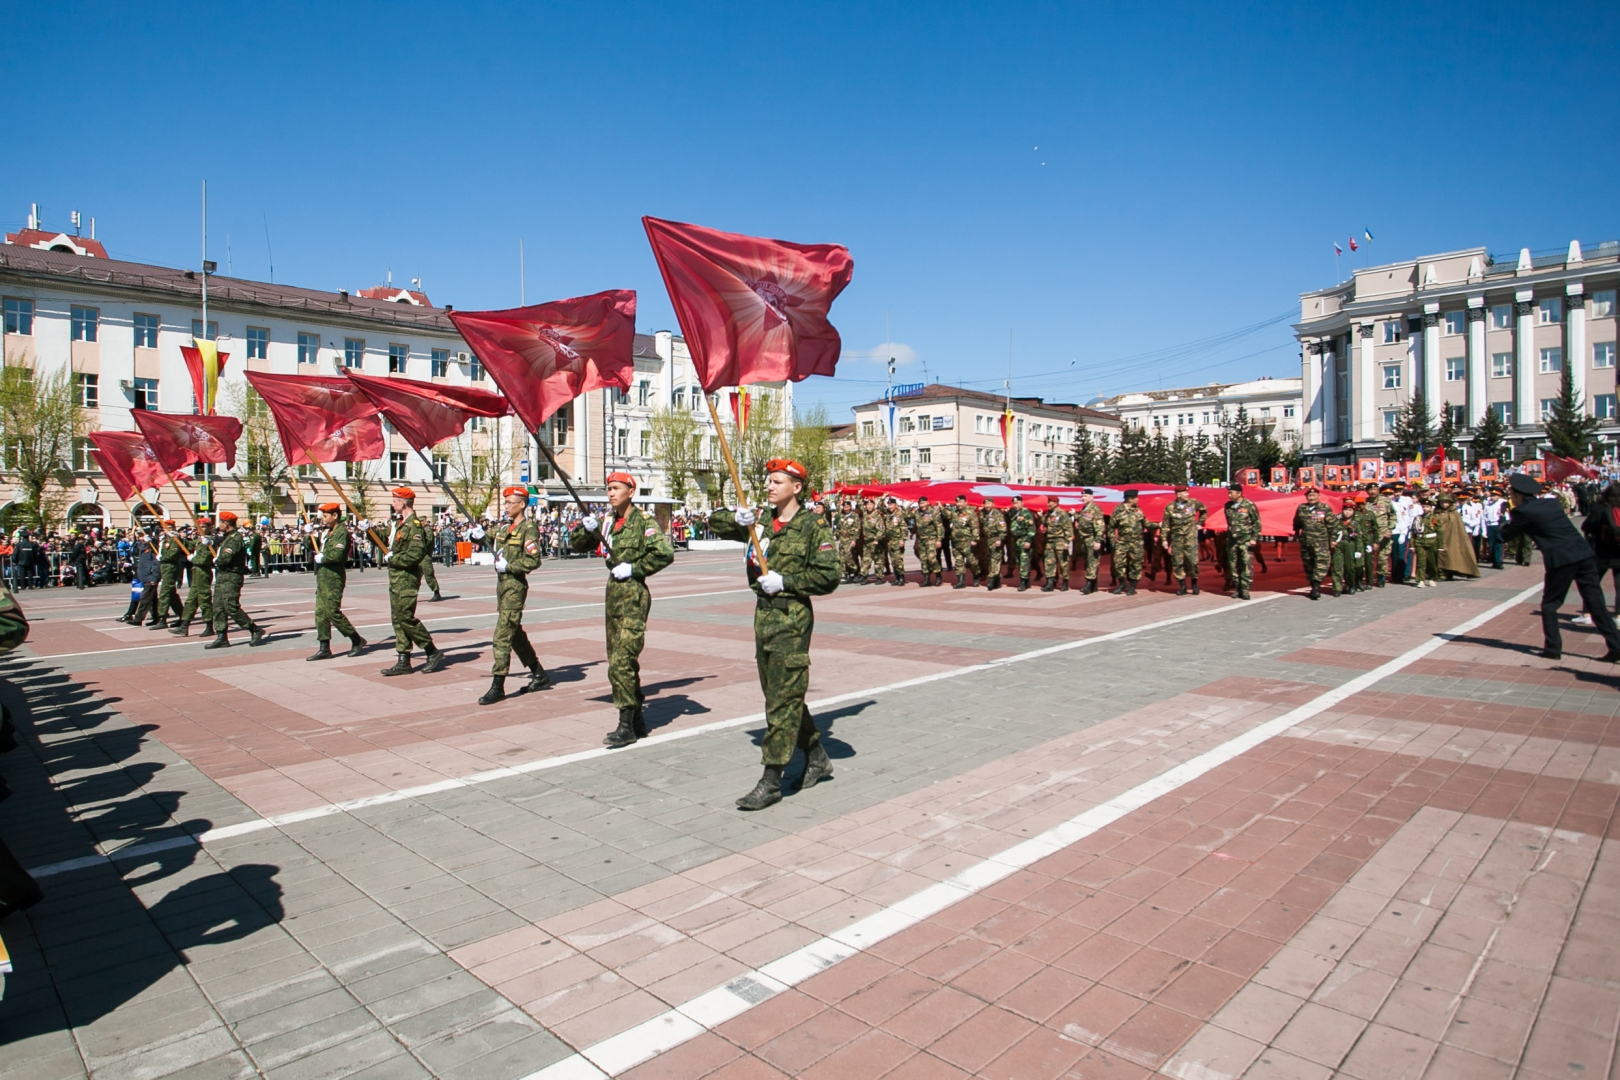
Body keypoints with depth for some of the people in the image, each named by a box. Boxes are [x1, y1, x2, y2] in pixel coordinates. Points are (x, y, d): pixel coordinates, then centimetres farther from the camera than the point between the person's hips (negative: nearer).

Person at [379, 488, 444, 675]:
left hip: (407, 579, -10)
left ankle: (433, 653, 2)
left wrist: (392, 559, -14)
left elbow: (414, 555, -25)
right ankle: (403, 662, 14)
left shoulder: (414, 526, -16)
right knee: (398, 619, 10)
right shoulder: (398, 523, 13)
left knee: (406, 618, -10)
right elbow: (387, 540, 29)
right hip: (395, 579, 10)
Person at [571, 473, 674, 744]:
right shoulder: (607, 520, 11)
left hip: (633, 596, -8)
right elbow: (577, 546, 14)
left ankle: (627, 725, -4)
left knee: (621, 662, -11)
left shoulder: (643, 521, -9)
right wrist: (586, 529, -5)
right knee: (619, 660, 13)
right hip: (613, 593, 8)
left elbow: (665, 553, -20)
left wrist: (634, 568, -17)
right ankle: (639, 717, 25)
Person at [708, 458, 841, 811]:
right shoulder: (761, 521, 10)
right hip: (763, 614, 8)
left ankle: (771, 782, -1)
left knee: (783, 698, -5)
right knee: (779, 693, 15)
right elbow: (714, 522, 16)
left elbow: (828, 576, -13)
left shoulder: (812, 526, -8)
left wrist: (785, 581, -17)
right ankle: (817, 757, 31)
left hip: (792, 617, -8)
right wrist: (737, 518, -5)